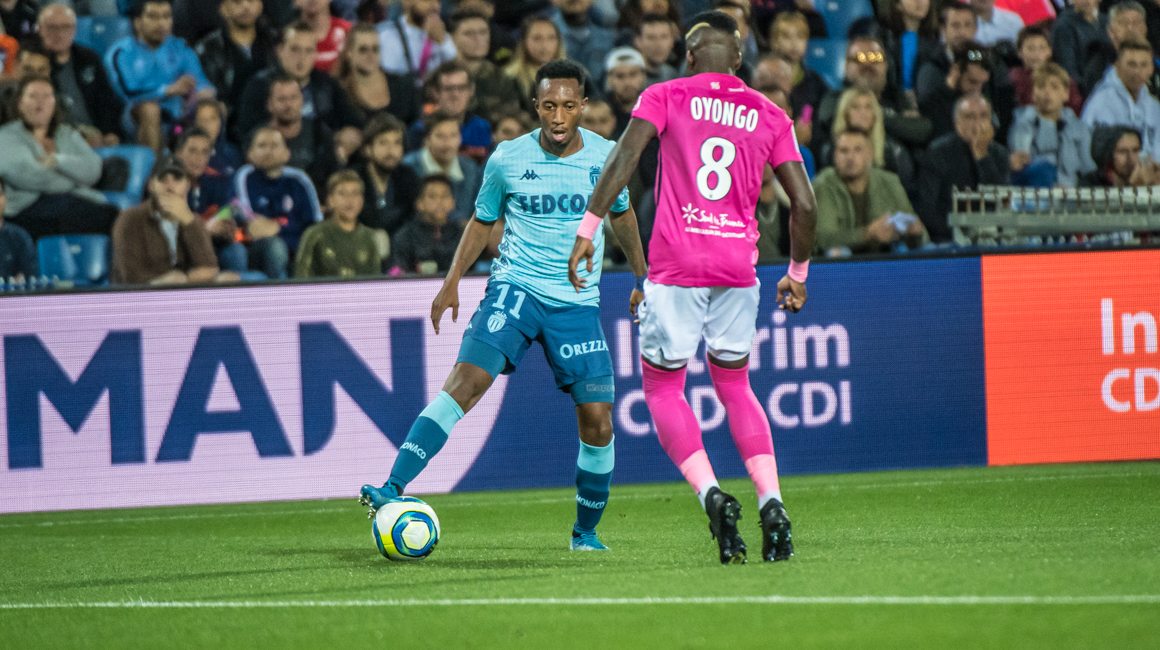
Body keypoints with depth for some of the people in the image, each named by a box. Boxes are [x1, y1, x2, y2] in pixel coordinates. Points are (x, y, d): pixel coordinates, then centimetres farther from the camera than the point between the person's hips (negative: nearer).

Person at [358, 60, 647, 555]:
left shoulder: (606, 156, 0)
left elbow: (621, 213, 19)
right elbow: (483, 221, 12)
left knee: (597, 420, -3)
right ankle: (394, 488, -29)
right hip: (515, 288, -1)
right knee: (466, 379, -23)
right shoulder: (507, 160, -3)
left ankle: (586, 531, 20)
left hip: (579, 304, 1)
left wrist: (643, 275, 25)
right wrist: (453, 281, 2)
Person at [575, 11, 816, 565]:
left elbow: (624, 158, -11)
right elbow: (804, 204, 8)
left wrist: (589, 228, -10)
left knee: (662, 388, 10)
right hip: (738, 267, 3)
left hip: (677, 268, -3)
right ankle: (771, 504, 3)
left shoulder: (666, 97, 4)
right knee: (734, 386, 19)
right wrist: (798, 273, 21)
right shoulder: (769, 116, 10)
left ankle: (711, 496, -11)